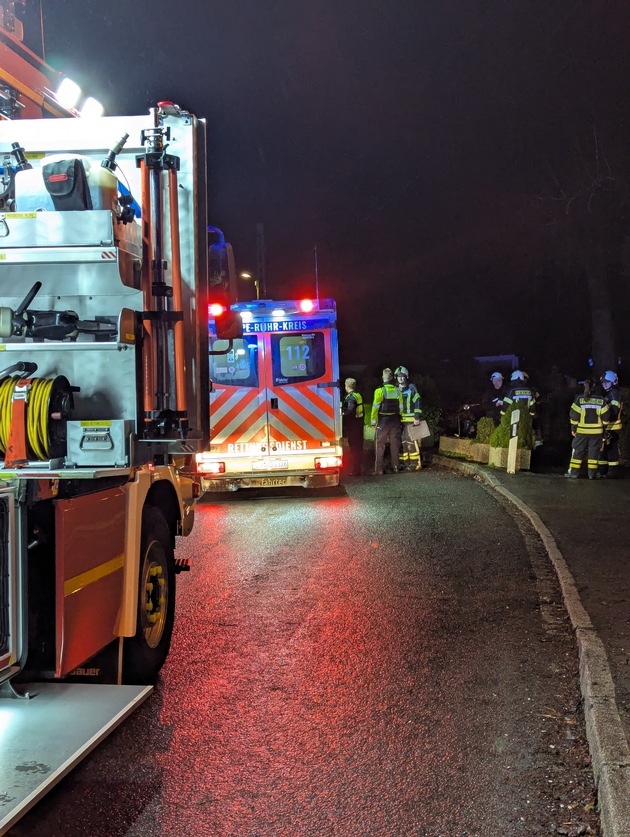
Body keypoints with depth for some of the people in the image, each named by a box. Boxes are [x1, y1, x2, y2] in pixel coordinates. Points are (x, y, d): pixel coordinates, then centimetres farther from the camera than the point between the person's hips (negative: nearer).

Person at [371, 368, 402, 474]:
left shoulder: (380, 391, -10)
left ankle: (378, 469, -2)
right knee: (394, 444, 12)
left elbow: (375, 407, -11)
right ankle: (395, 467, 14)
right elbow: (400, 407, 8)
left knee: (379, 445, 1)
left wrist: (373, 421, -5)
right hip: (395, 421, 4)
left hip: (383, 421, -4)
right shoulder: (397, 391, 4)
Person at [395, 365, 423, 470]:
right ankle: (403, 462, 13)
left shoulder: (411, 388, -1)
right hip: (399, 420, 6)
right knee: (401, 442, 7)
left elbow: (417, 403, -5)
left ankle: (415, 463, -6)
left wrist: (417, 417, -12)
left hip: (410, 419, -6)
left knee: (411, 441, -9)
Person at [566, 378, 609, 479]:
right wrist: (603, 429, 13)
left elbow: (574, 415, -7)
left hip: (581, 431, -1)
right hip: (596, 432, 1)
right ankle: (592, 474, 10)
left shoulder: (579, 399, -7)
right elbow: (605, 416, 2)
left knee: (577, 451, 8)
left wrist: (573, 429, 3)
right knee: (594, 452, 9)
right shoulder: (601, 400, -2)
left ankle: (574, 472, 9)